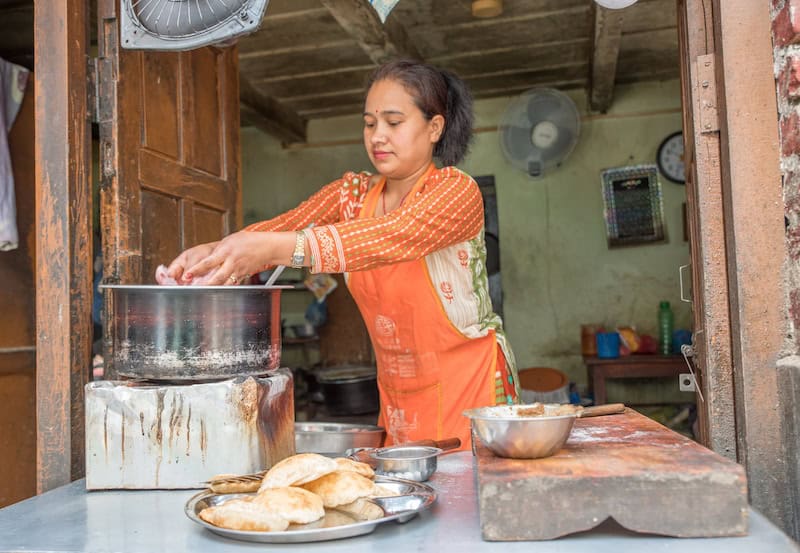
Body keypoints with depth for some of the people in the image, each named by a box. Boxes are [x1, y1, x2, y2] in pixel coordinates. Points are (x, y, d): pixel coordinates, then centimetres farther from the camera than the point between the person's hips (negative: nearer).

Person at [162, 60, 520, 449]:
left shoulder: (457, 191, -13)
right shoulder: (352, 194, 6)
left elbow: (397, 236, -32)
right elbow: (285, 225, -8)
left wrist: (277, 248, -42)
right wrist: (211, 253, -28)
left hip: (470, 383, -4)